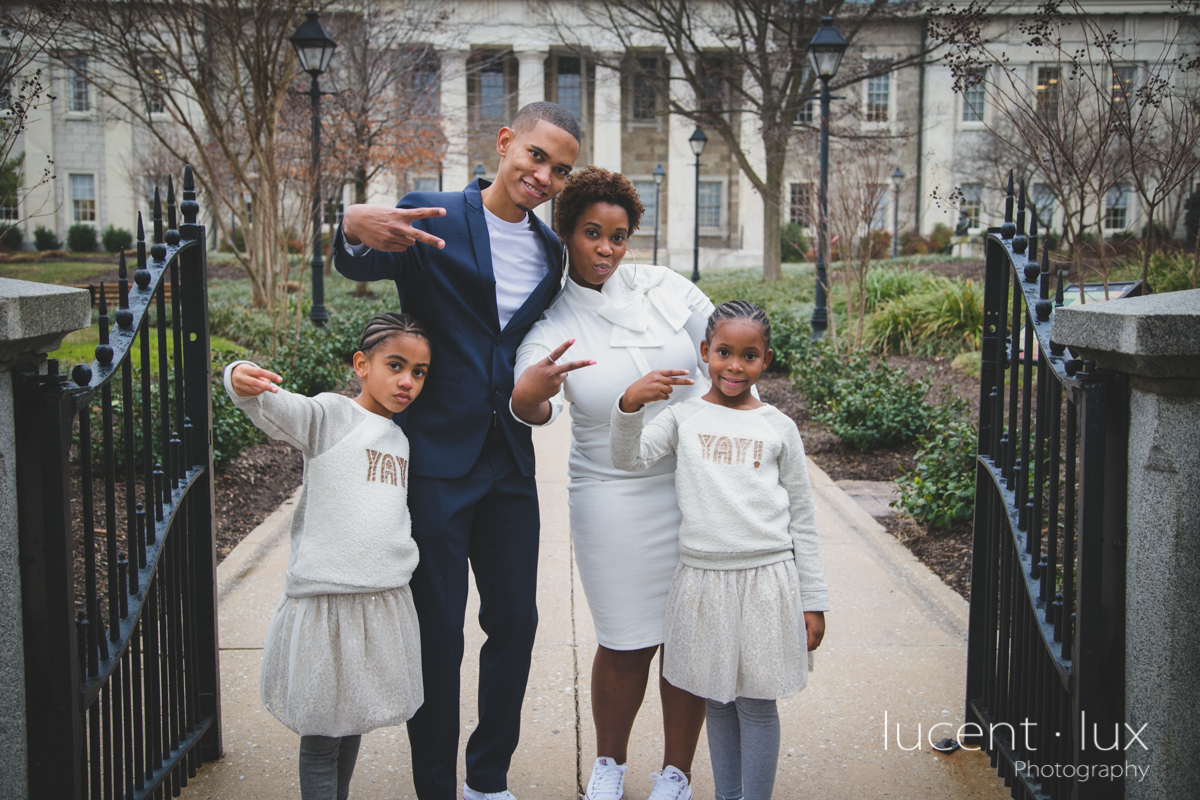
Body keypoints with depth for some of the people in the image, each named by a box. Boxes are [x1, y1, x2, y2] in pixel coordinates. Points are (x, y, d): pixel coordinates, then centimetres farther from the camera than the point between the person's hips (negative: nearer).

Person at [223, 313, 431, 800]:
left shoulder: (401, 439, 13)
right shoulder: (328, 416, -6)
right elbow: (274, 409, -25)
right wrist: (241, 381, -44)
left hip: (386, 600, 6)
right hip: (324, 600, -6)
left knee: (353, 722, 18)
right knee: (321, 734, 2)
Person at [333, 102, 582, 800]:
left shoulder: (552, 250, 11)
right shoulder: (435, 218, -7)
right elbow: (365, 267, -24)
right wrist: (355, 229, -46)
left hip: (509, 461, 6)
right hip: (435, 459, -5)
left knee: (516, 621, 11)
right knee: (437, 631, 3)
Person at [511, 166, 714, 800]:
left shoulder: (663, 286, 1)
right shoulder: (550, 326, -4)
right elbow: (533, 405, -24)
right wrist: (526, 397, -47)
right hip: (615, 499, -1)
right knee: (628, 643, 3)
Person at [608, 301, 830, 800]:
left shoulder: (778, 427, 3)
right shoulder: (683, 418, 5)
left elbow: (802, 518, 5)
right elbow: (628, 458, -9)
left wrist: (813, 601, 5)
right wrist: (630, 404, -27)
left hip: (767, 579, -1)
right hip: (702, 578, 1)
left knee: (757, 702, 5)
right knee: (717, 699, 13)